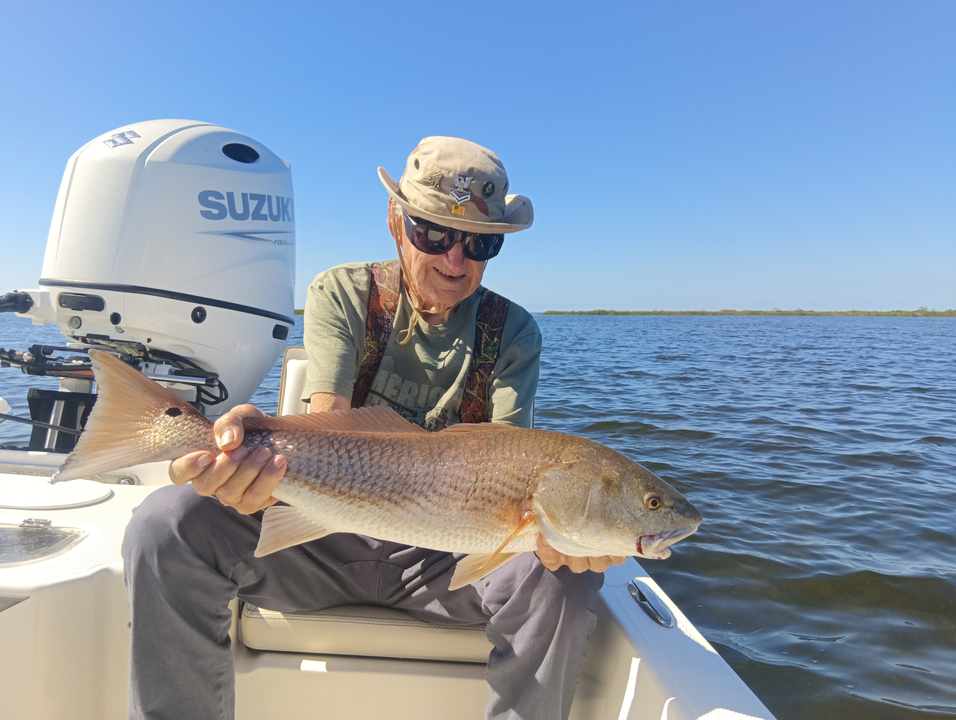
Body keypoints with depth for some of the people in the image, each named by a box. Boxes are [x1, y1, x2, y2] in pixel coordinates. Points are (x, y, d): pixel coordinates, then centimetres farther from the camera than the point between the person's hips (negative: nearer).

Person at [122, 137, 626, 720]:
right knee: (169, 522, -23)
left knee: (565, 572, -28)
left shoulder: (513, 331, -1)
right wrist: (265, 444, -40)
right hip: (331, 535, 0)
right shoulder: (341, 294, -2)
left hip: (451, 554, 1)